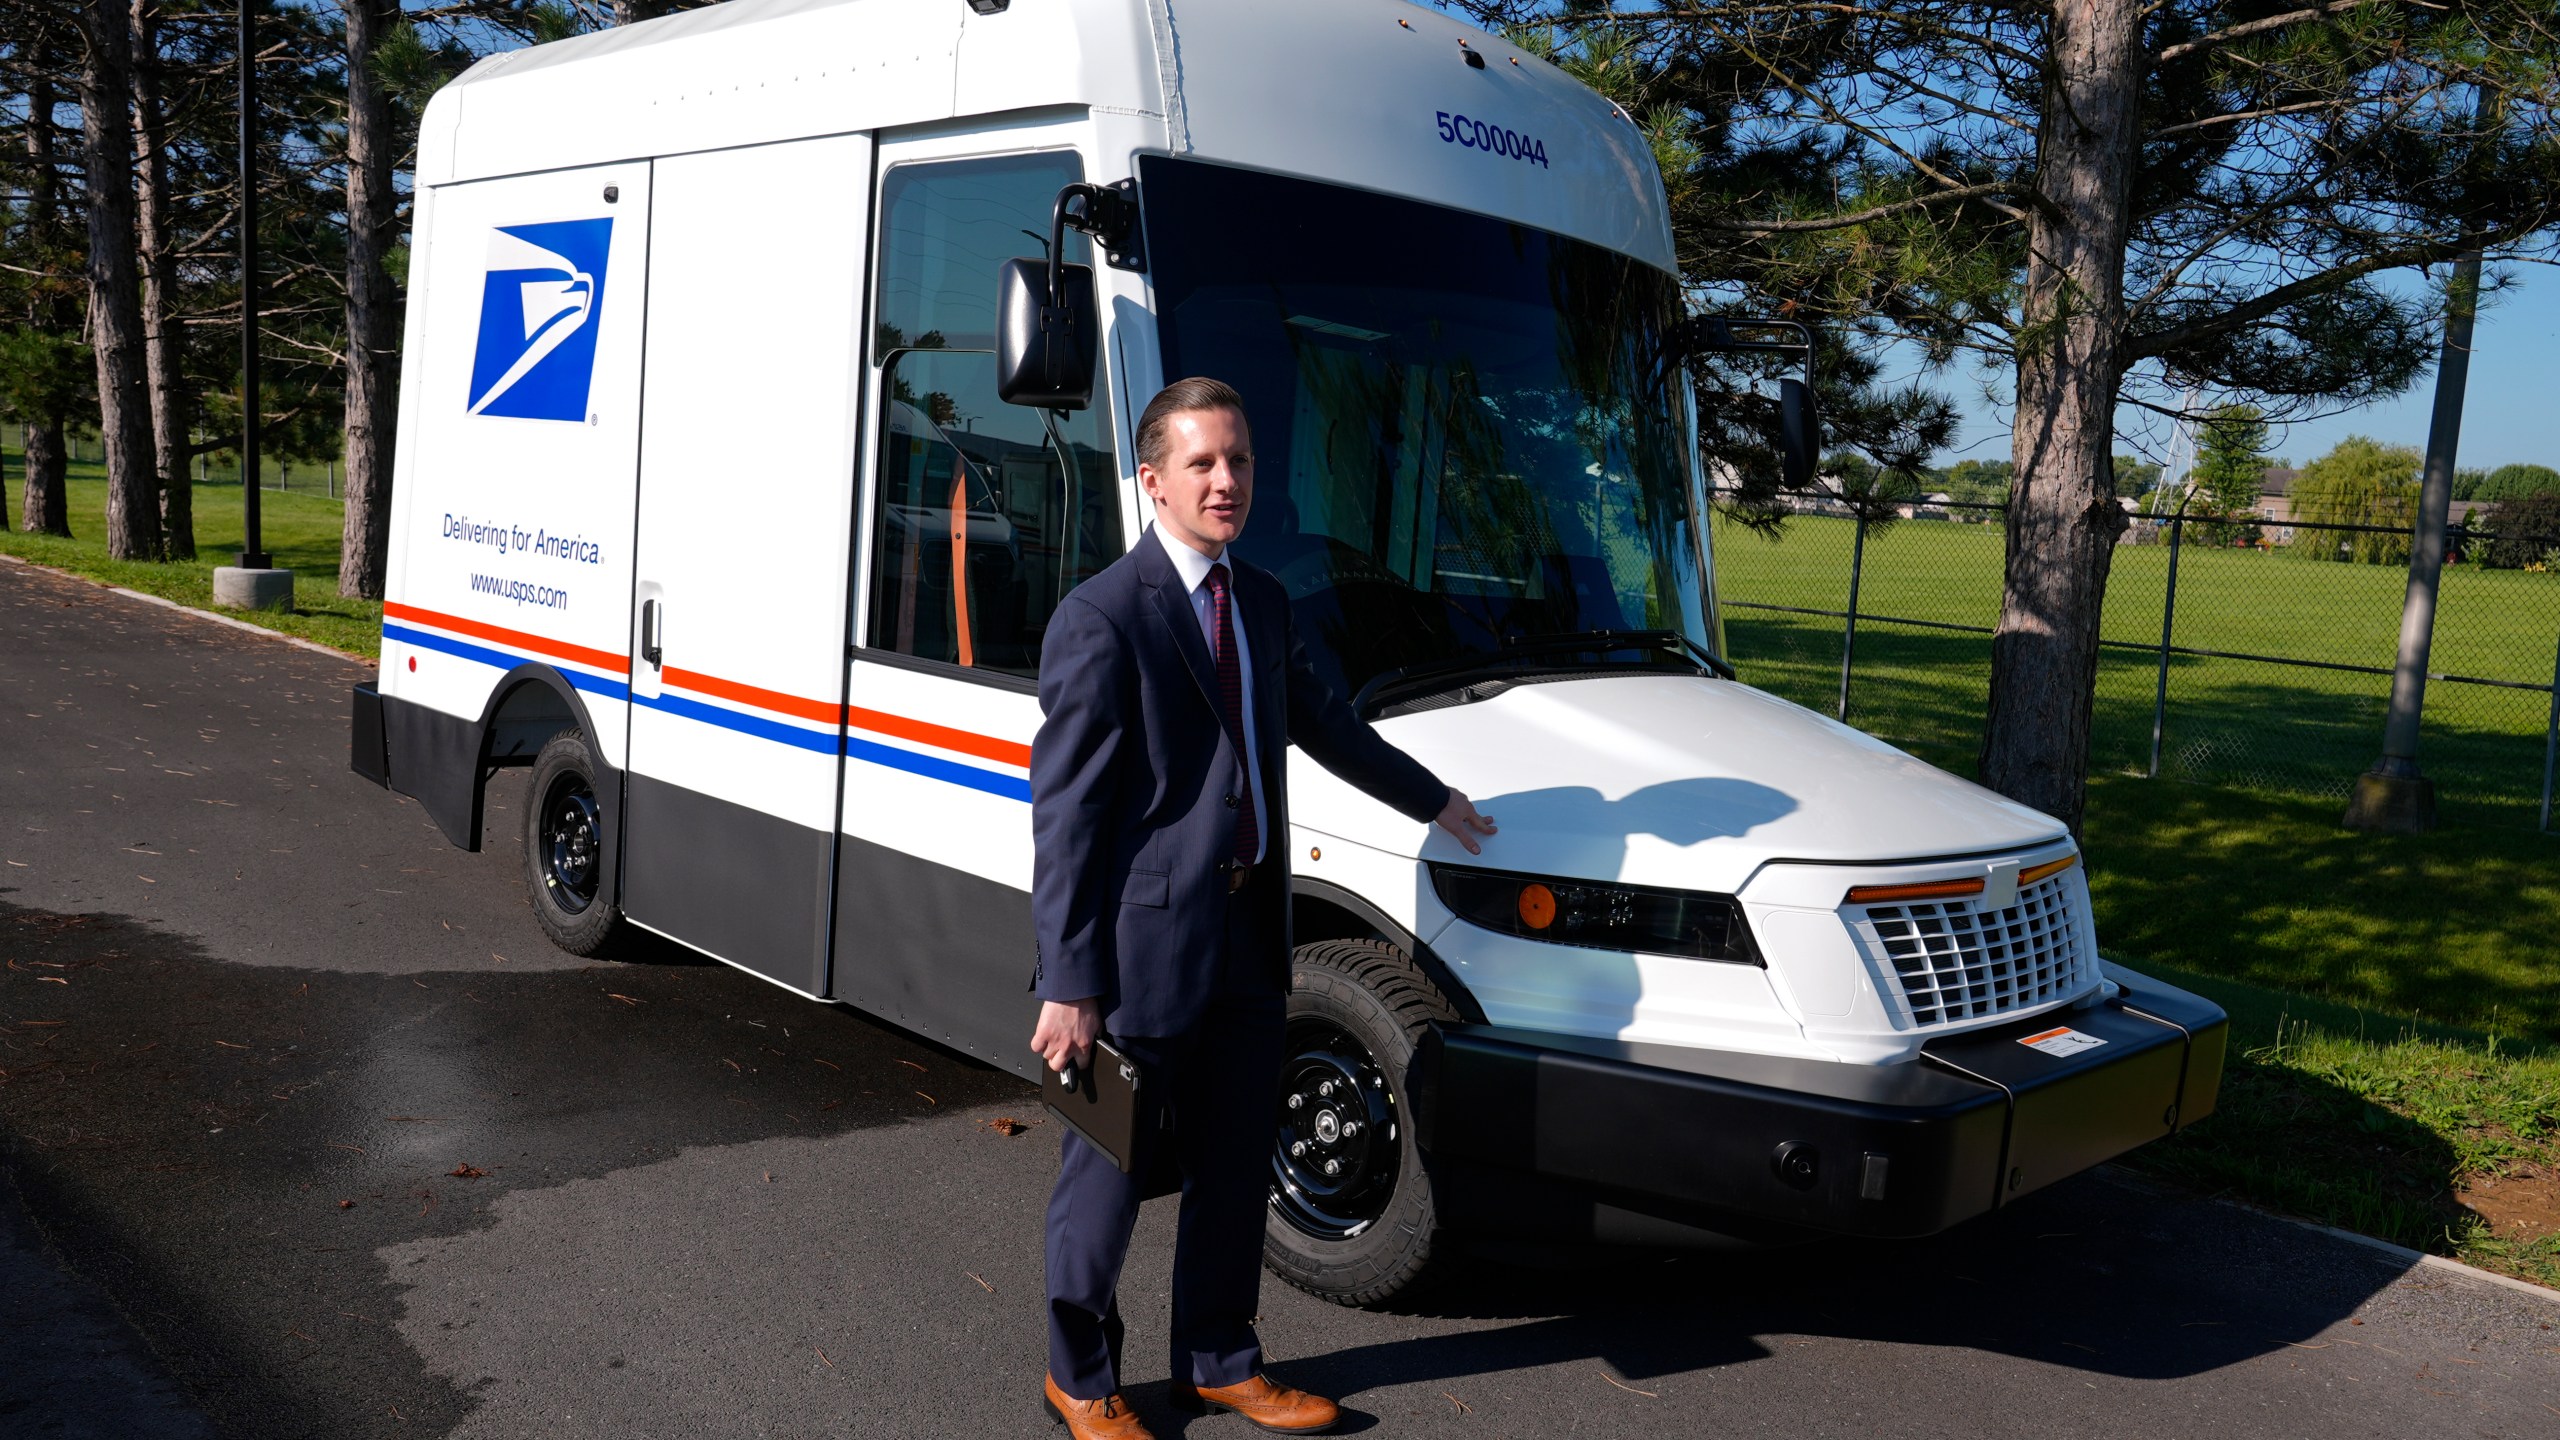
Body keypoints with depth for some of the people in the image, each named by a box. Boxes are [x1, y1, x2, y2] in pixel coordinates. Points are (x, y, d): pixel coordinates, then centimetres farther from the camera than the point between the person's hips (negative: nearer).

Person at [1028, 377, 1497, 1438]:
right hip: (1145, 941, -7)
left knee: (1235, 1170, 18)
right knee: (1109, 1172, 9)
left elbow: (1321, 722, 28)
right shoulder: (1101, 619, -14)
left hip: (1248, 937, 7)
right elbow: (1064, 813, -16)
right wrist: (1068, 983, -18)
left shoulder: (1262, 603, 11)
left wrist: (1429, 798, 39)